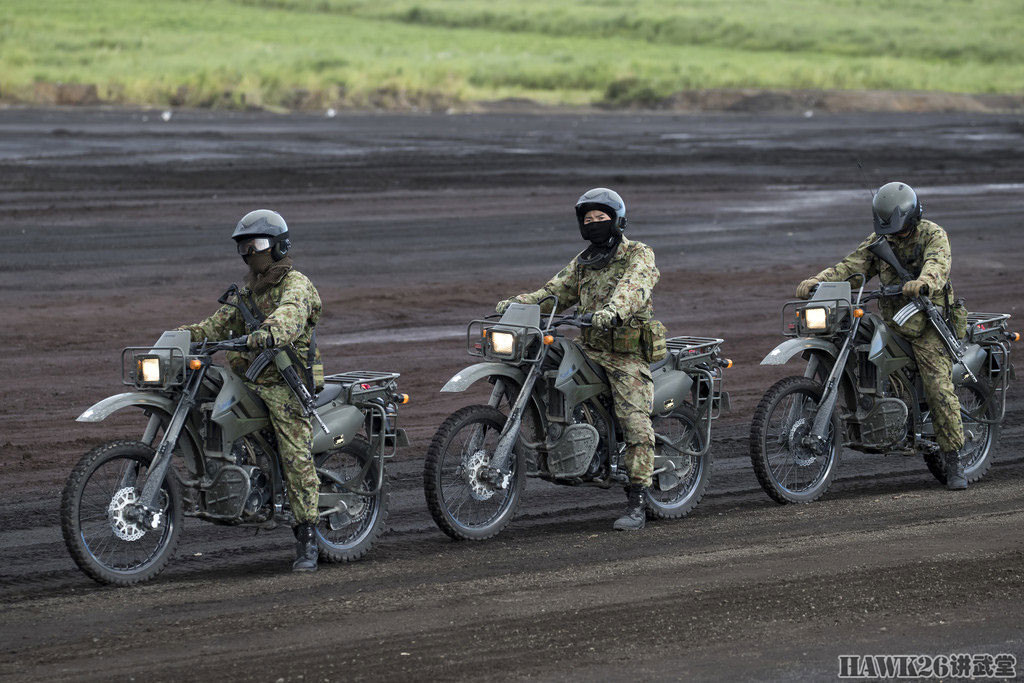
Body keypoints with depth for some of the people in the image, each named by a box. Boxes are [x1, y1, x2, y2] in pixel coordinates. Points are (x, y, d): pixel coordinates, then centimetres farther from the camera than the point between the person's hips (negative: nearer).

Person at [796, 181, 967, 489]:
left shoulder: (932, 235, -6)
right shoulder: (878, 240, 10)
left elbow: (938, 265, -27)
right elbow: (851, 267, 1)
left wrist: (923, 283, -51)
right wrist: (815, 282, -17)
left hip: (928, 322, -6)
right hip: (891, 322, 6)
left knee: (939, 389, -15)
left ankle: (954, 462, -9)